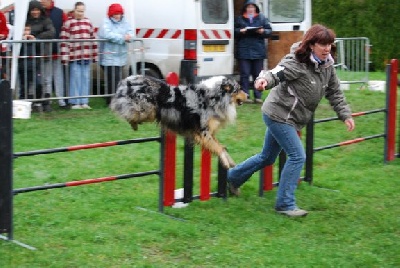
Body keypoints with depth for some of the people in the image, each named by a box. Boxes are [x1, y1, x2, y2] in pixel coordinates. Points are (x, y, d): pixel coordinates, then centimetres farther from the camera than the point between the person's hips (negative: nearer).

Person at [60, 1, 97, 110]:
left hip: (87, 56, 4)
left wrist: (94, 54, 11)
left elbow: (93, 39, 14)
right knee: (75, 79, -1)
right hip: (74, 56, -4)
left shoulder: (88, 22, 12)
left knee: (85, 79, 7)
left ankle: (84, 102, 14)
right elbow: (64, 40, -8)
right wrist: (65, 57, -12)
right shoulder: (68, 23, -4)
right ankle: (75, 102, 5)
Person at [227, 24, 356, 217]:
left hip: (289, 119, 9)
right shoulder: (296, 63, -22)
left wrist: (346, 115, 4)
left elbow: (335, 93, 10)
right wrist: (264, 80, -57)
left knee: (267, 157, 20)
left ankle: (233, 178, 41)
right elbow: (276, 73, -35)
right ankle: (285, 204, -2)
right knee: (297, 156, -12)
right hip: (278, 114, -9)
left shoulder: (327, 67, 2)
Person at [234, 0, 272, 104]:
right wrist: (240, 31, -12)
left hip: (258, 51, 1)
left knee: (258, 75, 4)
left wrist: (263, 31, -12)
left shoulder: (262, 18, 10)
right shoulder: (239, 19, 9)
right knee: (245, 74, -3)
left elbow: (269, 31, 8)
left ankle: (258, 96, 10)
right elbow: (234, 31, 8)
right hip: (243, 51, -1)